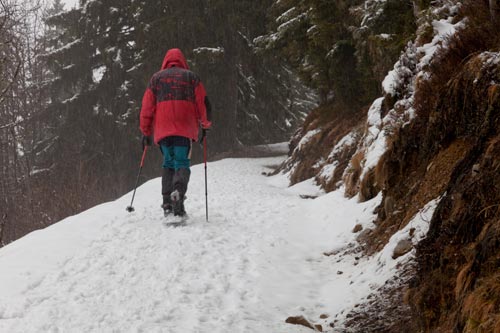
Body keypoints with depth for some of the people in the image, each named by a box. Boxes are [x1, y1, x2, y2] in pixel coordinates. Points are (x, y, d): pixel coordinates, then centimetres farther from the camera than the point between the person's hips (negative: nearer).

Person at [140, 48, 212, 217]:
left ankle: (167, 202, -2)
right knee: (182, 163, -3)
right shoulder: (191, 77, 13)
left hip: (163, 129, 2)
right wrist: (205, 124, 18)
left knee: (168, 163, 12)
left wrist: (146, 131, 14)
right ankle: (178, 191, -32)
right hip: (185, 128, -2)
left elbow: (147, 105, 11)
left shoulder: (156, 78, 17)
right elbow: (203, 102, 5)